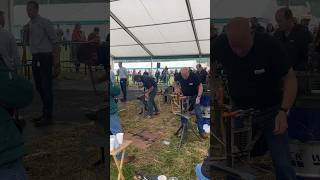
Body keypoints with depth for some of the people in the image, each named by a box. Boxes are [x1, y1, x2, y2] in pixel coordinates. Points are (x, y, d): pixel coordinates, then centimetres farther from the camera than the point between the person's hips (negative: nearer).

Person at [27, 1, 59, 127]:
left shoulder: (44, 22, -7)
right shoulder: (29, 24, 14)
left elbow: (54, 41, -10)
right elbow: (31, 42, 18)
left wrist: (55, 60, -15)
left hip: (45, 57, -8)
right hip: (35, 58, 8)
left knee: (46, 87, -5)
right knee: (39, 87, 14)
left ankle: (48, 117, 6)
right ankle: (45, 113, 28)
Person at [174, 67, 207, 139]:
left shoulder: (194, 76, -26)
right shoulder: (179, 76, -16)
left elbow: (200, 86, -17)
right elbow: (175, 81, 8)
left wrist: (198, 97, -24)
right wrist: (176, 88, -8)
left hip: (194, 96, -3)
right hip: (185, 96, 3)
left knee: (198, 114, -6)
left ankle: (201, 131, 2)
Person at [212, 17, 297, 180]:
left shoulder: (269, 45, -20)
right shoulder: (221, 44, -14)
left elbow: (290, 78, -15)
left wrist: (283, 111, -27)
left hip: (270, 111, -2)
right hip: (239, 111, 2)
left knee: (283, 165, -2)